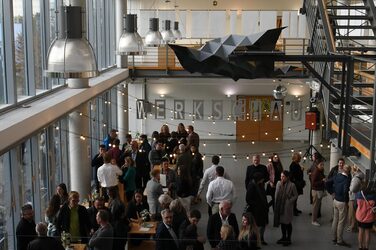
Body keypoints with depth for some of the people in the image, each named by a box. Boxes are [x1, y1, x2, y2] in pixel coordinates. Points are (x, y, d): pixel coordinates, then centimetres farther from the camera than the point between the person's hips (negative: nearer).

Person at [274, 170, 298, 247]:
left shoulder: (292, 185, -13)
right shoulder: (278, 183, 0)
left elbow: (295, 195, -6)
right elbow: (276, 194, 4)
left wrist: (289, 201, -12)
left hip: (287, 206, -5)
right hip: (279, 206, 5)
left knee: (287, 222, 6)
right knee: (282, 222, 15)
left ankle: (288, 239, 19)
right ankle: (283, 237, 30)